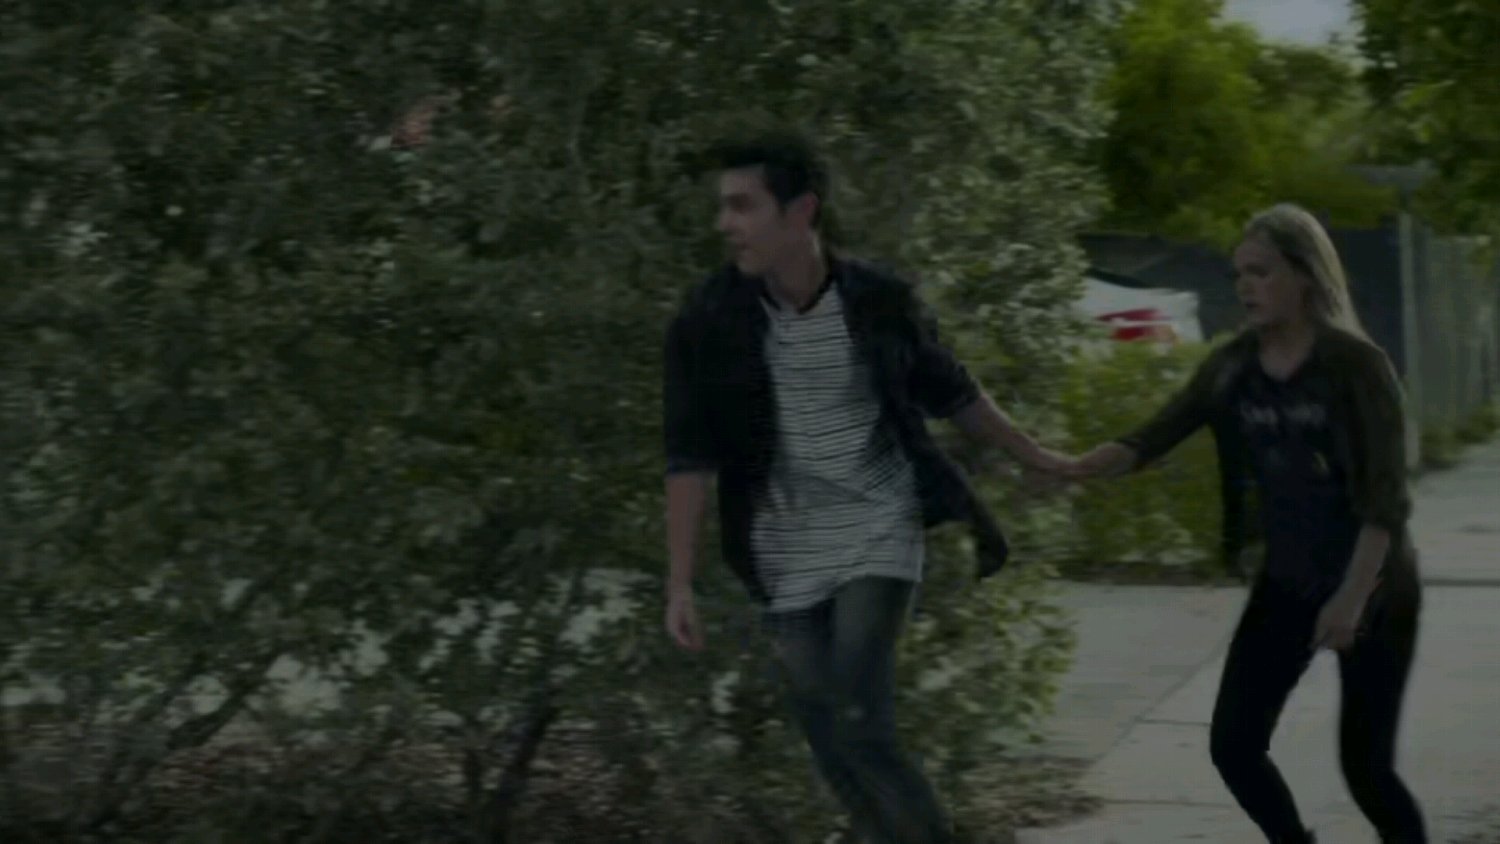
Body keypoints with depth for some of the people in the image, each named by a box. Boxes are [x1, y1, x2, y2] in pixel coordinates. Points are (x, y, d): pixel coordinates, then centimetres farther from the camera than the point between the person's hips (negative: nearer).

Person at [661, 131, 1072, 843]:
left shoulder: (881, 300, -8)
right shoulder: (706, 322, -10)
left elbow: (951, 393, 9)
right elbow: (689, 457, -9)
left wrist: (1032, 455, 19)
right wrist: (679, 584, -14)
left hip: (878, 534, -1)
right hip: (788, 559, 2)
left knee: (860, 726, -15)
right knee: (837, 752, 2)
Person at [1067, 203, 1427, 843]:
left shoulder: (1355, 364, -15)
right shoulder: (1233, 366, 0)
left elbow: (1387, 495, -18)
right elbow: (1153, 439, -6)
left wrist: (1352, 597, -26)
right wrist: (1069, 469, -22)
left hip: (1373, 586, -5)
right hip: (1286, 585, 5)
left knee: (1365, 762, -4)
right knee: (1233, 744, -1)